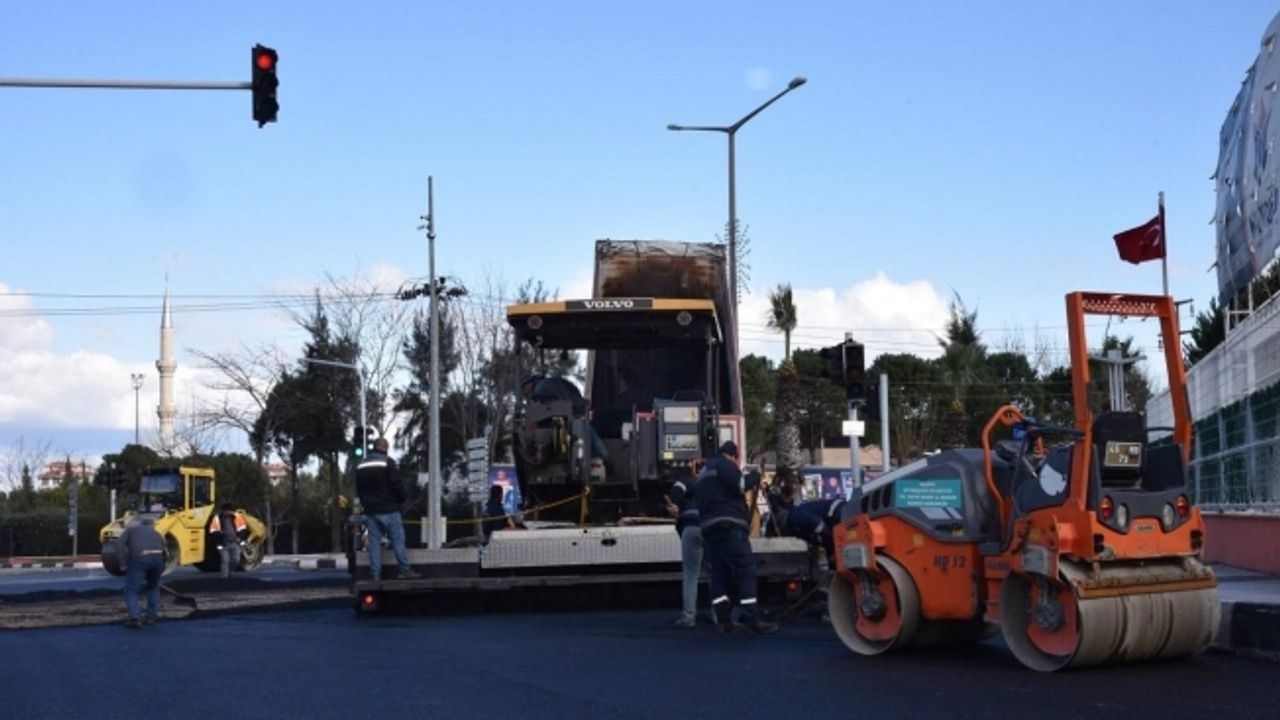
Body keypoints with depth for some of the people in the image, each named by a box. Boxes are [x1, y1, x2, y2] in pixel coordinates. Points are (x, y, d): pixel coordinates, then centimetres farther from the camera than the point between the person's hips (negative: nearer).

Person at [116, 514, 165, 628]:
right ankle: (151, 615, 25)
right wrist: (161, 568, 31)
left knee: (131, 589, 6)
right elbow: (162, 545, 26)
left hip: (139, 558, -4)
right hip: (157, 556, 4)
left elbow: (119, 544, 6)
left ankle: (134, 618, -8)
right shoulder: (153, 531, 36)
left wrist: (123, 564, 6)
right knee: (153, 587, 28)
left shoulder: (130, 530, 26)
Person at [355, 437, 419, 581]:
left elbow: (358, 489, 17)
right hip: (388, 509, -5)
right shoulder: (387, 462, -10)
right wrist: (401, 499, 1)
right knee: (398, 540, -1)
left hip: (370, 510, 5)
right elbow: (396, 484, -14)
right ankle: (405, 570, -2)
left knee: (374, 542, 6)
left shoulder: (361, 466, 11)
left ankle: (375, 573, 3)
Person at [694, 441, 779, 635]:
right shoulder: (724, 464, -1)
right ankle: (751, 618, -18)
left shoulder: (704, 471, 29)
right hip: (728, 524, -9)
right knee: (745, 569, -11)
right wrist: (754, 478, 0)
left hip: (709, 526, 9)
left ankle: (723, 619, 0)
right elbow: (737, 485, -14)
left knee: (719, 572, 7)